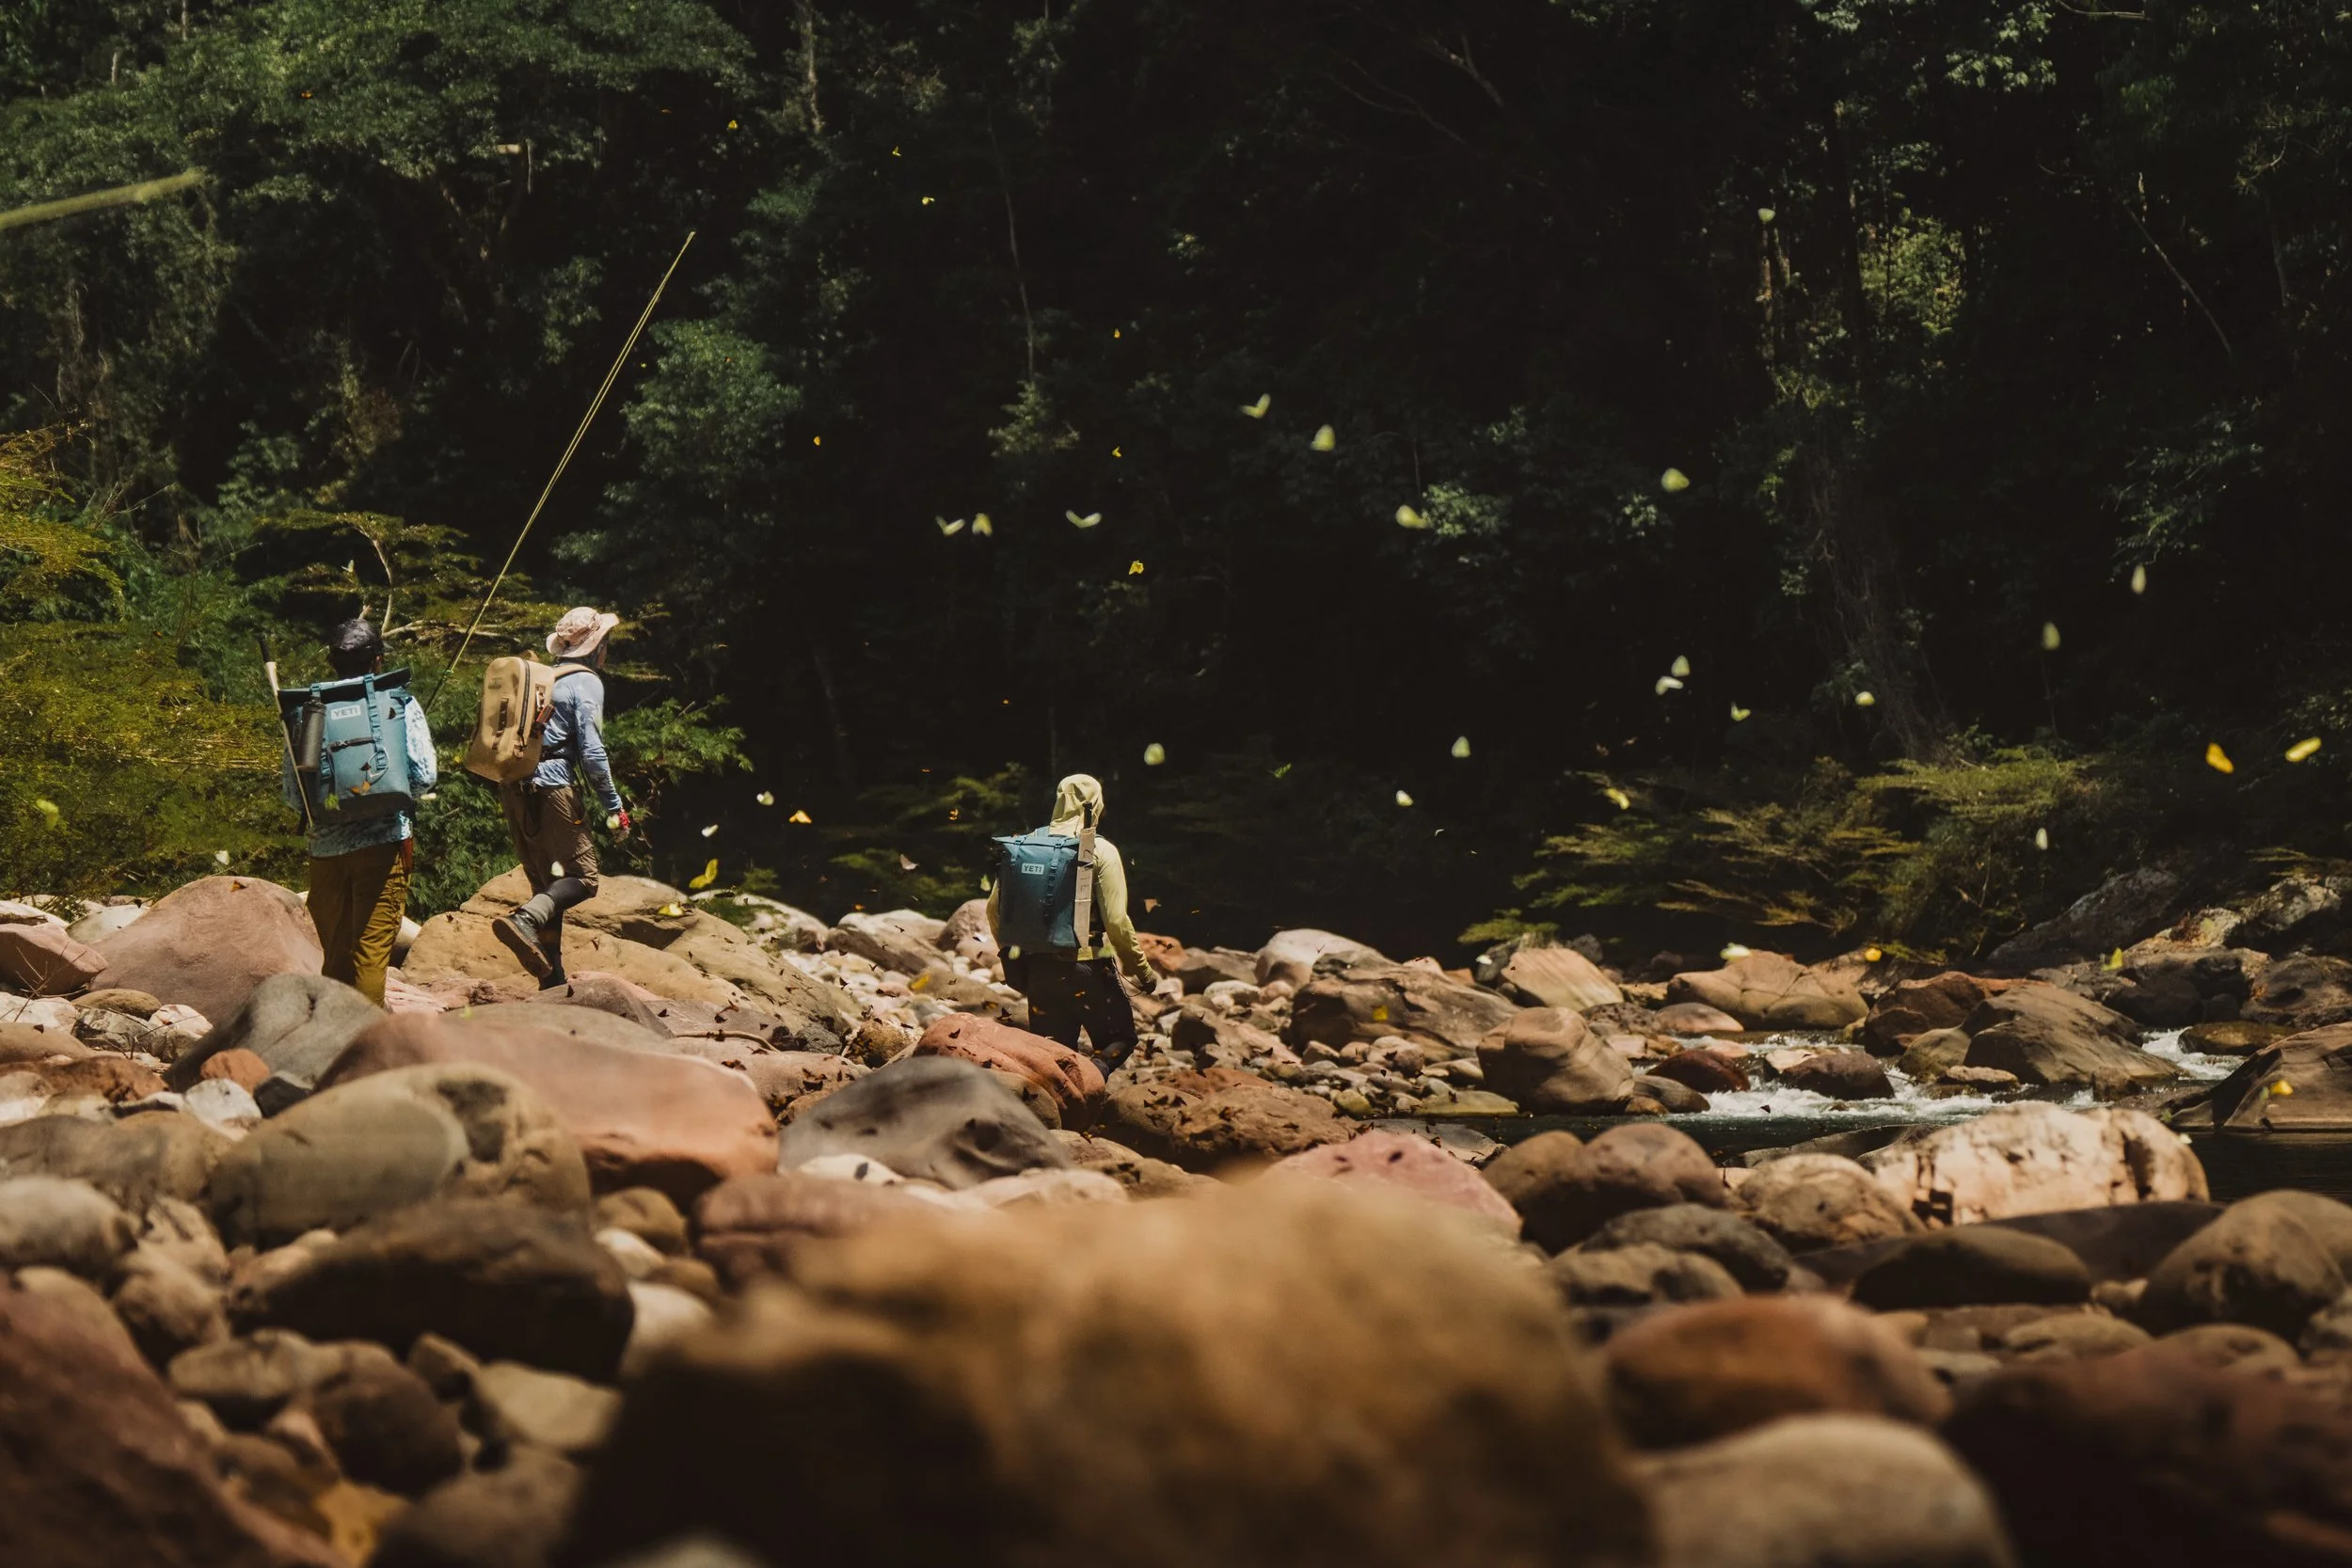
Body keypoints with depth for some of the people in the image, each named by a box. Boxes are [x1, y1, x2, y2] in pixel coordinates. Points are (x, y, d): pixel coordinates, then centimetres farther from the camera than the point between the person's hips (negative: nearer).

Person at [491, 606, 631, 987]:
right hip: (553, 788, -8)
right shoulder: (585, 683, -3)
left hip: (513, 791, 8)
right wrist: (615, 808, -6)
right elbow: (592, 752, -11)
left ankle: (551, 979, 8)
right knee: (582, 877, -6)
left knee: (547, 882, 12)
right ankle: (524, 920, -32)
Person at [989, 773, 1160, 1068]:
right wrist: (1141, 969, -1)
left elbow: (994, 908, 5)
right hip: (1087, 967, -4)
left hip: (1038, 968, 4)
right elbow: (1116, 921, -13)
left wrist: (1014, 959, 20)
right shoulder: (1100, 851, -9)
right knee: (1119, 1041, 11)